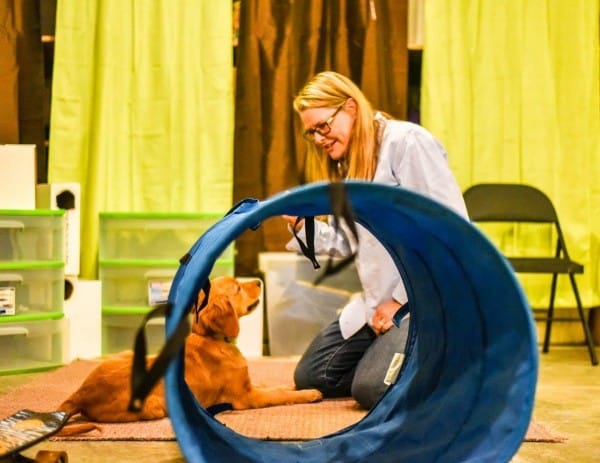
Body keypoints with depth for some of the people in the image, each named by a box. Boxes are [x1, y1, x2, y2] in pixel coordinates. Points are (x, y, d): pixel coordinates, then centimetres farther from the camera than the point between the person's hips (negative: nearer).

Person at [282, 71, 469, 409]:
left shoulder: (408, 142, -14)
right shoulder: (348, 167, 16)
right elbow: (351, 244, 14)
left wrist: (402, 299, -18)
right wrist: (301, 223, -4)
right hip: (379, 300, 9)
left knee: (373, 387, -26)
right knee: (309, 377, 5)